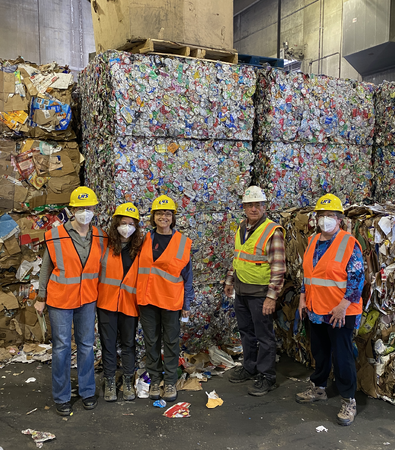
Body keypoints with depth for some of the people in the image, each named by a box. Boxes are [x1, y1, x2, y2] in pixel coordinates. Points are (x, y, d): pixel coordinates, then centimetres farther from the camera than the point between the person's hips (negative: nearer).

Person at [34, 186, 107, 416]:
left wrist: (100, 296, 11)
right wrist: (41, 298, 1)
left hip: (87, 300, 3)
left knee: (87, 345, 11)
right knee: (62, 347, 5)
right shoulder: (55, 236, -10)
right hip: (60, 300, -3)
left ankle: (87, 391, 27)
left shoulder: (100, 237, -1)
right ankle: (62, 397, 20)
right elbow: (46, 269, -2)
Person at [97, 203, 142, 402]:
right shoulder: (105, 246, -3)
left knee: (129, 343, 11)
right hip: (107, 302, -1)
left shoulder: (139, 249, 2)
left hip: (129, 303, 1)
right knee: (108, 343, 8)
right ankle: (109, 381, 24)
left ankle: (128, 381, 26)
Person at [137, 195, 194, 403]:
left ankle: (170, 382, 22)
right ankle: (155, 379, 26)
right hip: (147, 298, 2)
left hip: (170, 299, -2)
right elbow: (139, 267, 9)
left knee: (171, 341, 8)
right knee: (151, 341, 11)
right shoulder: (145, 240, 4)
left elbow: (187, 274, 0)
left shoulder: (182, 242, -2)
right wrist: (139, 295, 6)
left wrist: (187, 303, -1)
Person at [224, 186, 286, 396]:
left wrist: (272, 296, -21)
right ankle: (250, 368, 35)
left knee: (264, 335, 3)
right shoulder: (241, 228, 9)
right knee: (246, 331, 19)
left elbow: (278, 267, -18)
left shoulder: (272, 231, -15)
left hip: (260, 293, -7)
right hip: (241, 291, 7)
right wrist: (230, 281, 20)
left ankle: (266, 377, 17)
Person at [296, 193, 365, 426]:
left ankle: (349, 402, 17)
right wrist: (303, 297, 10)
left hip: (340, 313, -6)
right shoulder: (313, 241, 8)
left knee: (342, 357, 2)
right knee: (320, 352, 19)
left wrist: (343, 306, -20)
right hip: (316, 311, 6)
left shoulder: (349, 244, -13)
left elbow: (357, 278, -15)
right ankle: (318, 388, 37)